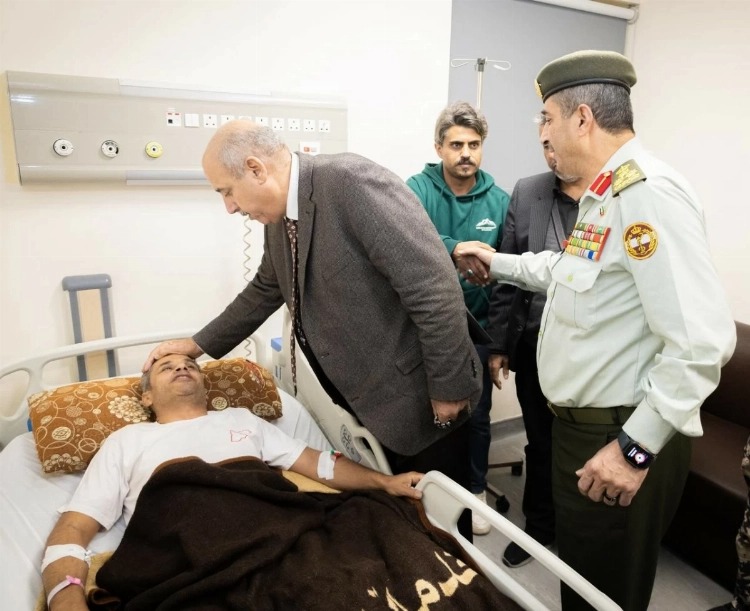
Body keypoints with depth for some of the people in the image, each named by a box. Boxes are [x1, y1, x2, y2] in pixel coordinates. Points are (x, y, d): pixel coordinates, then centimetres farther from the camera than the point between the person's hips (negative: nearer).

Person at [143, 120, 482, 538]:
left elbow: (434, 287, -25)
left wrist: (449, 389, -20)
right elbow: (265, 292, 21)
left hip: (416, 394, -7)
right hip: (364, 398, 8)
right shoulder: (279, 217, 6)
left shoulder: (355, 182, -23)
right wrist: (199, 344, 24)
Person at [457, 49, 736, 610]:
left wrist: (636, 447, -25)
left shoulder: (649, 193, -23)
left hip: (620, 439, -9)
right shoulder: (604, 194, 12)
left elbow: (703, 339, -29)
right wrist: (497, 262, 26)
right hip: (580, 423, 10)